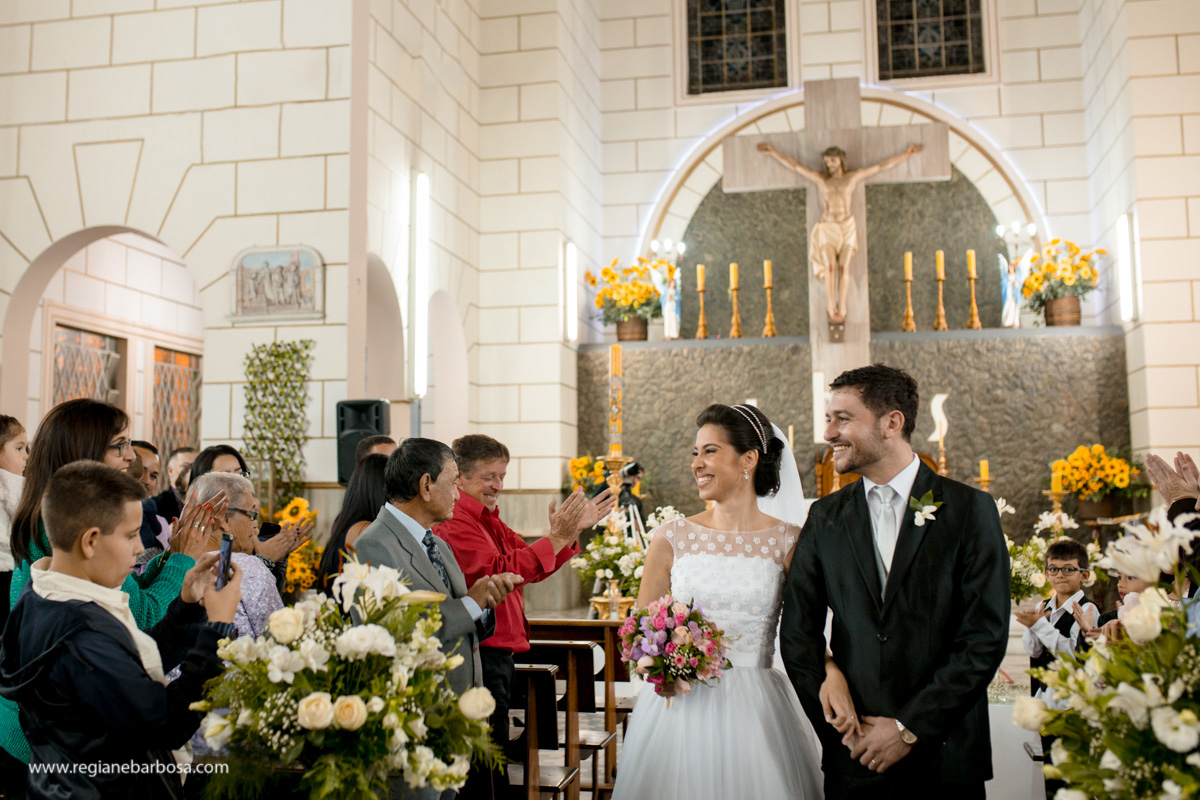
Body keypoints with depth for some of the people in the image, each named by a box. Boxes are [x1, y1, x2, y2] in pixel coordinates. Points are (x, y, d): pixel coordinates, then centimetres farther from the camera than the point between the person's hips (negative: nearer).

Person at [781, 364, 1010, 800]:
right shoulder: (825, 517, 4)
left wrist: (909, 728, -12)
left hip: (943, 759, -2)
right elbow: (798, 633, 3)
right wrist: (838, 726, -7)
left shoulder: (970, 509, -5)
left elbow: (986, 638, -9)